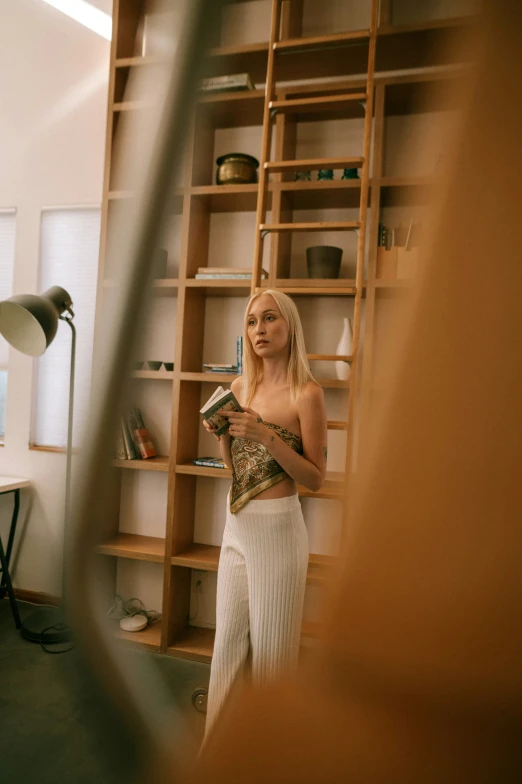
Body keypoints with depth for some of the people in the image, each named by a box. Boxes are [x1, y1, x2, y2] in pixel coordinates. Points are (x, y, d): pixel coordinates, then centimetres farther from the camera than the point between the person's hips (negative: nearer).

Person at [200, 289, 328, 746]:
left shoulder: (306, 394, -13)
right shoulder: (241, 386, 6)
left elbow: (316, 478, -11)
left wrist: (269, 437, -22)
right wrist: (222, 431, -4)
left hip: (277, 526, -6)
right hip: (237, 524, 6)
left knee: (271, 649, 8)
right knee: (228, 640, 17)